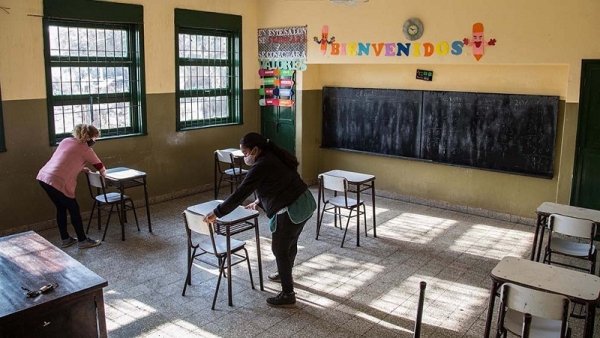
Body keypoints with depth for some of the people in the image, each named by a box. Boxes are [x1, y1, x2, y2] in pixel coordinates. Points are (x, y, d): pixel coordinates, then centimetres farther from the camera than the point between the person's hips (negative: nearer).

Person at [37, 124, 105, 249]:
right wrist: (103, 173, 27)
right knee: (74, 209, 8)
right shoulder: (85, 149, -3)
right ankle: (83, 241, 19)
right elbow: (100, 168, 7)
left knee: (61, 208, 21)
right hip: (58, 182, -8)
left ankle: (65, 239, 31)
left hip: (43, 176, 8)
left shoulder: (66, 140, 16)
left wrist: (80, 168, 26)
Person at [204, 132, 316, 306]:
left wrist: (216, 213, -10)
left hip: (291, 210, -10)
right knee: (290, 242, 27)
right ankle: (285, 275, 49)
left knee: (280, 249, 5)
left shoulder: (260, 167, -17)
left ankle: (288, 294, 14)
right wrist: (259, 202, 21)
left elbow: (239, 194, -17)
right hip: (305, 202, 10)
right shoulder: (273, 157, 12)